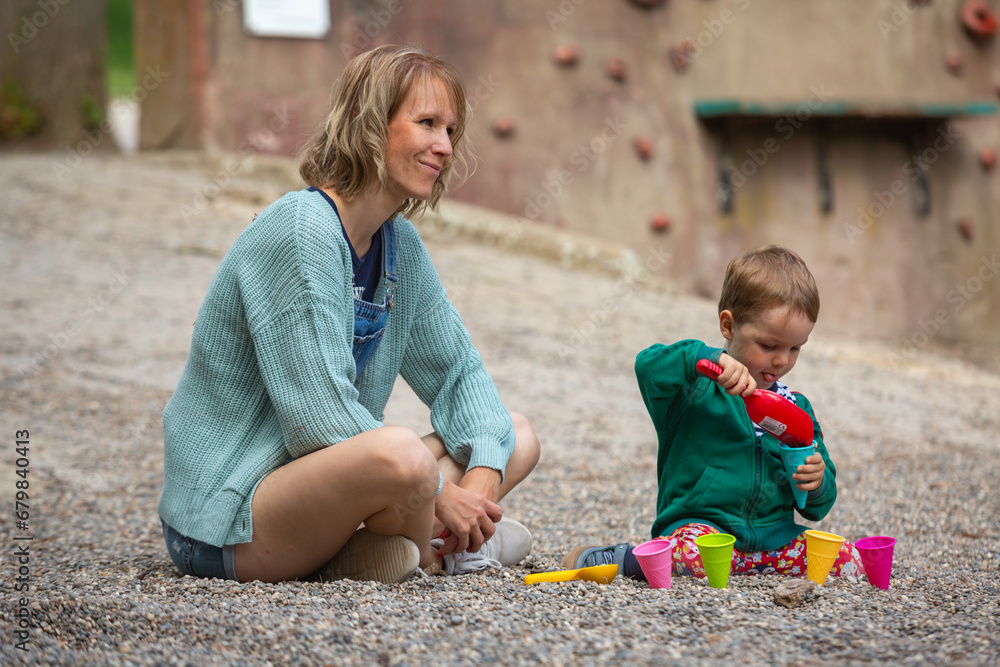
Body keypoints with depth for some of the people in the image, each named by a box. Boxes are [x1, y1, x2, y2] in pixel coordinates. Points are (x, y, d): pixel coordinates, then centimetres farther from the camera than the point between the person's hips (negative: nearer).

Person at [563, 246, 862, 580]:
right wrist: (709, 359, -36)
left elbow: (816, 505, 17)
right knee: (693, 553, -38)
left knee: (848, 562, -11)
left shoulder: (797, 408, 14)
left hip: (774, 537, 6)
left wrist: (819, 483, -6)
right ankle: (612, 559, -8)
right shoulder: (698, 386, -2)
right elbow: (648, 366, -25)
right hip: (700, 524, -6)